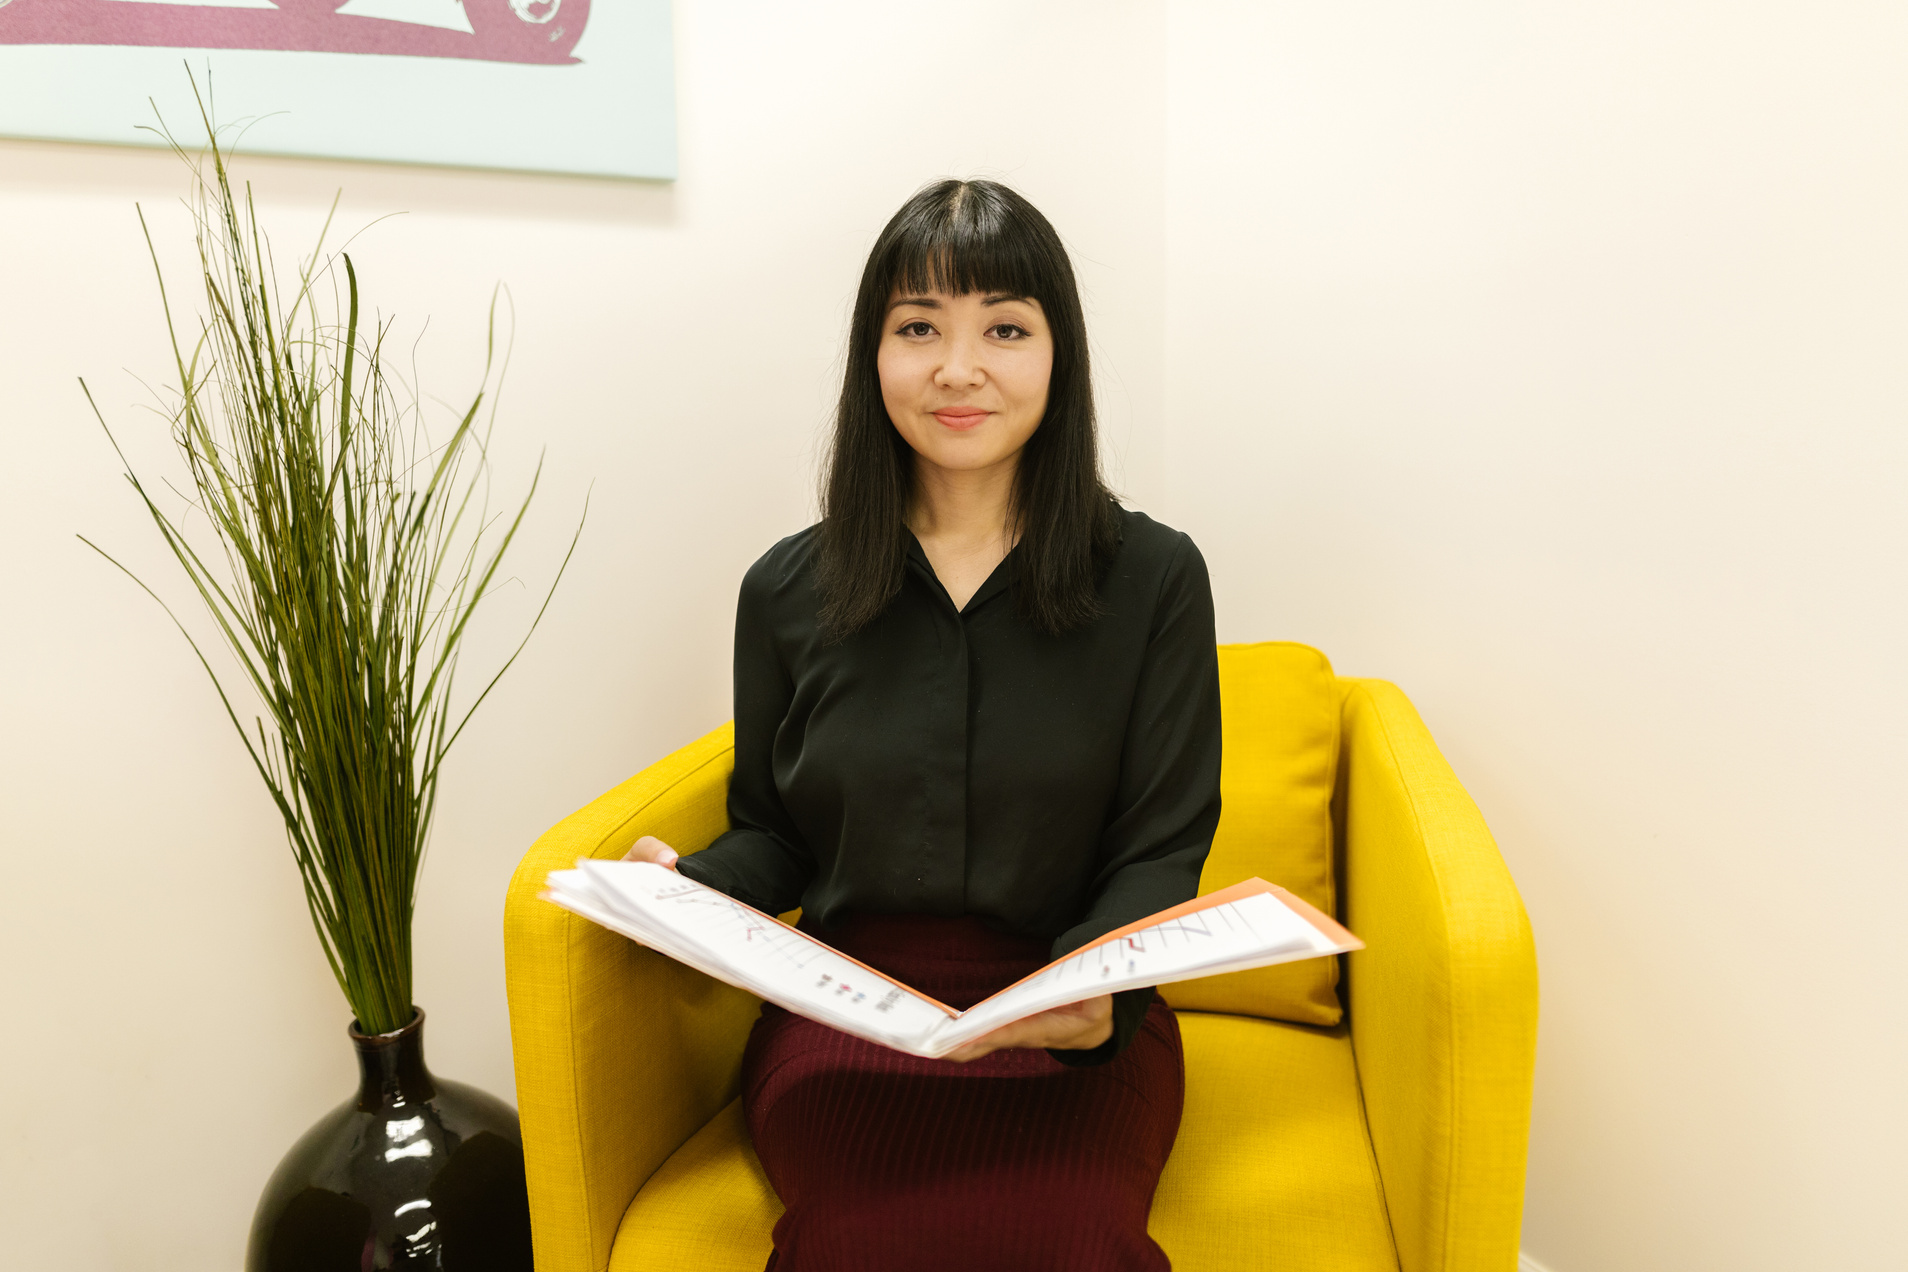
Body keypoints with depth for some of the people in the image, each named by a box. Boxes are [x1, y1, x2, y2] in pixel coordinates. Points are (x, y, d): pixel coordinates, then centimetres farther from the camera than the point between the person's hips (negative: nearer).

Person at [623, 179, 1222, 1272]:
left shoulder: (1154, 579, 1)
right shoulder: (789, 591, 6)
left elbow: (1161, 852, 0)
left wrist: (1098, 992, -20)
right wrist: (689, 885, -9)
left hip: (1076, 1025, 0)